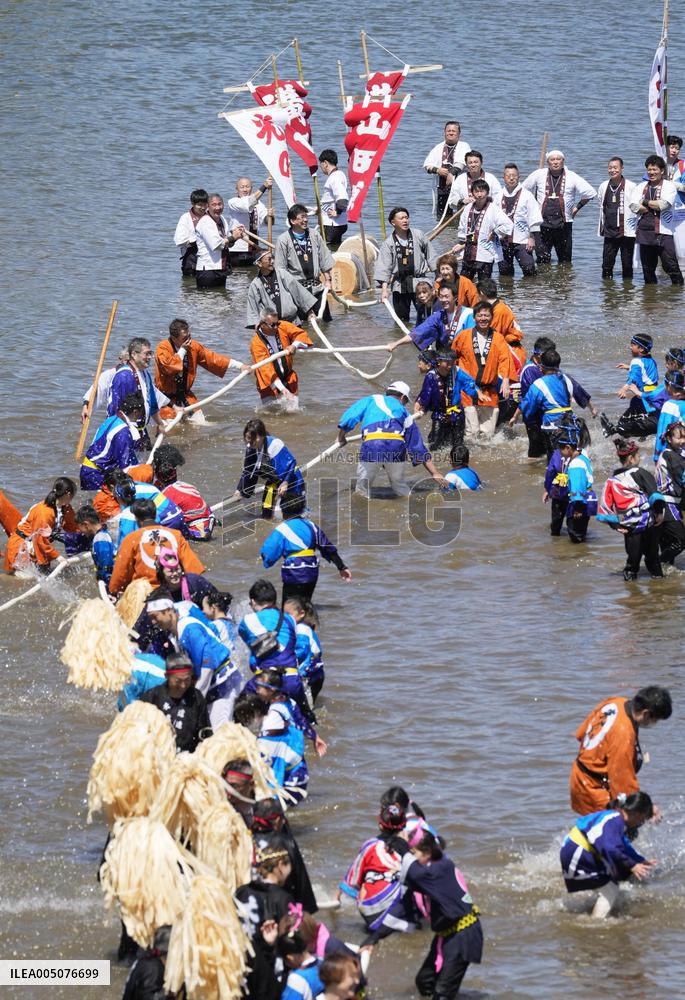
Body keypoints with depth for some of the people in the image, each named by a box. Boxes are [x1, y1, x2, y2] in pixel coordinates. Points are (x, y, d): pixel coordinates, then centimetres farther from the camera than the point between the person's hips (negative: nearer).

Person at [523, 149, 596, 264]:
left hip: (564, 224, 0)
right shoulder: (539, 175, 4)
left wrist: (577, 207, 8)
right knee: (542, 259, -4)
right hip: (542, 223, 0)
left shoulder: (572, 177, 2)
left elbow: (590, 192, 9)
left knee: (565, 261, 5)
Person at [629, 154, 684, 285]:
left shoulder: (669, 186, 1)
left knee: (671, 267, -8)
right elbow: (634, 207, -3)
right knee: (648, 269, 11)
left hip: (663, 233, -4)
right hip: (644, 233, 4)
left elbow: (664, 204, -16)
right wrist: (655, 206, -7)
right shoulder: (640, 187, 12)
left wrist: (645, 202, -3)